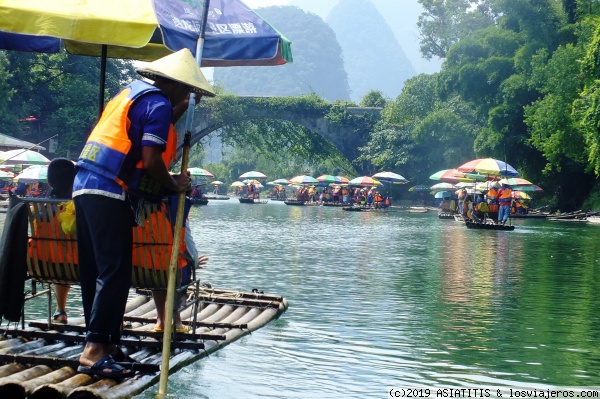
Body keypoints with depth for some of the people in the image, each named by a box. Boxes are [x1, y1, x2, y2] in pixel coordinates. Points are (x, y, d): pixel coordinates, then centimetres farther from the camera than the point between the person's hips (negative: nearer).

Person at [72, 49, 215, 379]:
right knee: (115, 273, -10)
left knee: (94, 272, 11)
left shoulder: (133, 93, 22)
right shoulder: (159, 104, -7)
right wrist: (174, 185, 0)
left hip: (85, 187, 10)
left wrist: (177, 114, 22)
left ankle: (100, 343, 19)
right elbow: (151, 160, -14)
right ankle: (95, 351, -14)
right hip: (111, 194, -10)